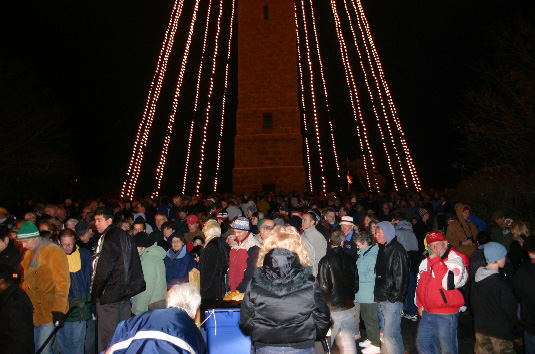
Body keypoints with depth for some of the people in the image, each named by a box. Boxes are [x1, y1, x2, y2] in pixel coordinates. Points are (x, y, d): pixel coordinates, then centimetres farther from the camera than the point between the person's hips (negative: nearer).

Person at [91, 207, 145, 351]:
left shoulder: (108, 239, -15)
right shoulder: (125, 236, 11)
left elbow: (103, 270, -17)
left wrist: (95, 293, -6)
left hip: (109, 295, -9)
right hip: (125, 292, 9)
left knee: (108, 336, -1)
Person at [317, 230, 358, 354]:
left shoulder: (326, 261, -14)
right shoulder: (350, 259, 1)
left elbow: (323, 287, -15)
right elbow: (356, 284, 9)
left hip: (333, 309, -5)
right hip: (349, 307, 5)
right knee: (349, 343, 12)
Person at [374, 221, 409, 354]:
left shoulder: (397, 250, -11)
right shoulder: (382, 249, 15)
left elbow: (400, 276, -16)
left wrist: (394, 297, -16)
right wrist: (377, 294, 13)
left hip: (392, 299, -8)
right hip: (382, 298, 9)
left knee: (390, 333, -7)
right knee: (385, 332, 15)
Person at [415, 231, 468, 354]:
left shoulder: (455, 260, -13)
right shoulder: (426, 261, 9)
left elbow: (449, 283, -29)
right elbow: (420, 284, 20)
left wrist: (436, 260, -25)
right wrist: (420, 305, 19)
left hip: (446, 316, -7)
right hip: (427, 313, 7)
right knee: (422, 344, 18)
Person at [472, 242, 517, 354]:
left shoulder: (477, 278, -1)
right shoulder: (500, 282, -23)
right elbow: (509, 308, -15)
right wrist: (513, 322, 4)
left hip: (480, 326, 7)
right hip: (500, 330, -7)